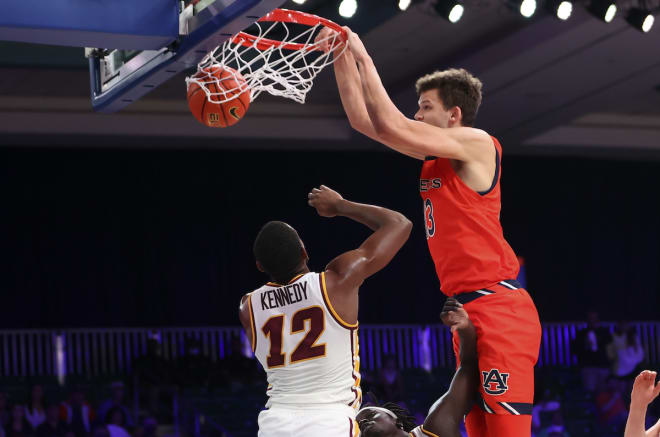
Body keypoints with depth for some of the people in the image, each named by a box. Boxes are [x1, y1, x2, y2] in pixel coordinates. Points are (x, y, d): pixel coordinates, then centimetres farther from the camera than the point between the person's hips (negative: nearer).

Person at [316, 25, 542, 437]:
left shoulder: (476, 143, -7)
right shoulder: (435, 155, 17)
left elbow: (391, 127, -16)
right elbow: (365, 121, 20)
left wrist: (364, 59, -6)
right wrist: (343, 59, 14)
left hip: (498, 309, -9)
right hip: (469, 312, 9)